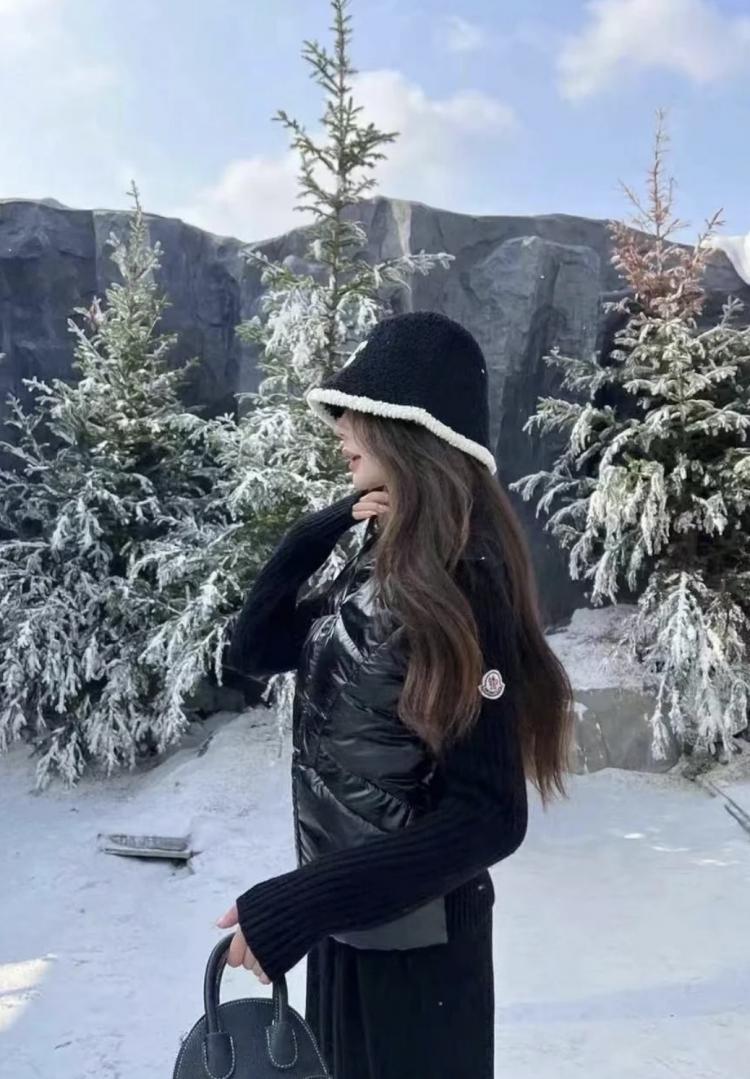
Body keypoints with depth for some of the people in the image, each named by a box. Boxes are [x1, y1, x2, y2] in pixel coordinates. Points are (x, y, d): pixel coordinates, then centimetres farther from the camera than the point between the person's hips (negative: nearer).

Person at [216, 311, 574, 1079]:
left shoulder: (458, 581, -23)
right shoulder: (379, 562, 1)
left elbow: (487, 817, -25)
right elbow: (251, 649, 7)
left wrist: (286, 910, -25)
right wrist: (319, 529, -5)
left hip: (412, 934, -8)